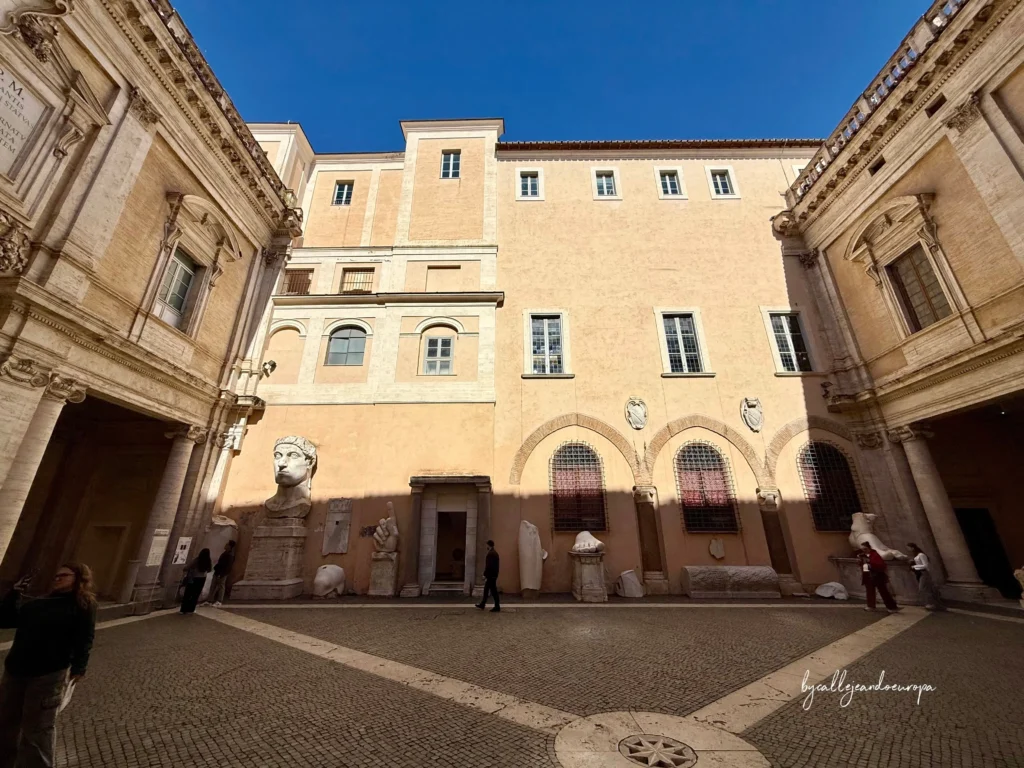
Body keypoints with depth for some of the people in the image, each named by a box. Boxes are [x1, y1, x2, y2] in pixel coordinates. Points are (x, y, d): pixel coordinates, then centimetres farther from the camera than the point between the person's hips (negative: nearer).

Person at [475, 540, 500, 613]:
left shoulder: (490, 554, -18)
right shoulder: (495, 553, 12)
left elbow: (488, 565, -23)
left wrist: (485, 574, -16)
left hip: (490, 575, -10)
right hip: (494, 574, 10)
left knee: (493, 591, -3)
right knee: (486, 590, 18)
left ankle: (497, 607, 3)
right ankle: (482, 605, 27)